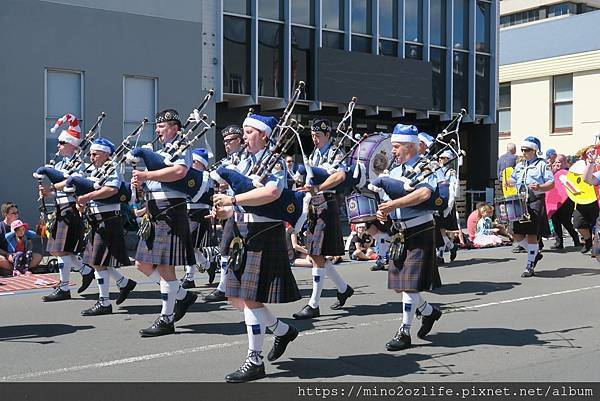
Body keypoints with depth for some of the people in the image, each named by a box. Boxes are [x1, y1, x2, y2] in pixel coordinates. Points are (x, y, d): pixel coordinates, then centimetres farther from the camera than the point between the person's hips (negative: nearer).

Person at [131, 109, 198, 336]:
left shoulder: (181, 149, -5)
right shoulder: (159, 152, 22)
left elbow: (179, 171, -26)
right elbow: (151, 182, 21)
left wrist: (146, 175, -24)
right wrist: (140, 182, -2)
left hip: (170, 212, -9)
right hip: (154, 213, 10)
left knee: (165, 267, -6)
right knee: (143, 264, 11)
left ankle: (166, 319, 4)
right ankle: (183, 295, 24)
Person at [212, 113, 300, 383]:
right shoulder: (245, 163, 16)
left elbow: (272, 192, -29)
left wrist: (232, 200, -25)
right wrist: (226, 211, -2)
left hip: (264, 234, -9)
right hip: (243, 233, 9)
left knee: (251, 298, -7)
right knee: (235, 297, 12)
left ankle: (254, 362, 4)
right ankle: (283, 330, 30)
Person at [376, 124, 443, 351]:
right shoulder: (395, 171, 13)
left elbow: (424, 193, -30)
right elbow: (386, 198, 17)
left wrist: (393, 204, -30)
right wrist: (381, 211, -6)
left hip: (419, 233, -8)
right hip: (400, 234, 8)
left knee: (410, 284, -5)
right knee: (399, 285, 12)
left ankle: (404, 333, 6)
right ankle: (430, 312, 34)